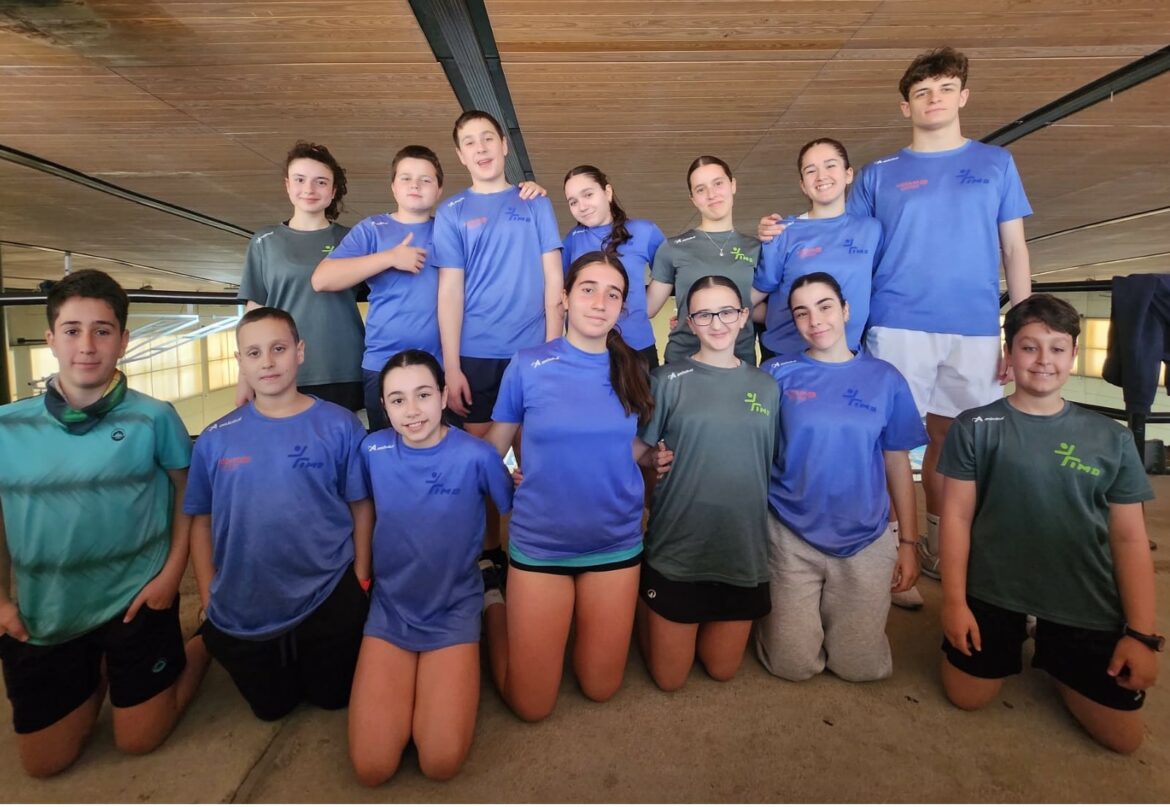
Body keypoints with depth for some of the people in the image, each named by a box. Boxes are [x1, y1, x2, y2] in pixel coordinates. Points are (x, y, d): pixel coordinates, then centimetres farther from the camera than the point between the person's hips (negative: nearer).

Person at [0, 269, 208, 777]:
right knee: (44, 762, 15)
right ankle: (99, 675, 42)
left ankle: (205, 645, 32)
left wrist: (172, 572, -10)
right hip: (42, 614, 3)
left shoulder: (153, 418, -11)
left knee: (138, 741, 9)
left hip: (135, 602, -3)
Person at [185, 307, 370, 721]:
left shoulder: (340, 426, -11)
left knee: (333, 698, 15)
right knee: (272, 708, 20)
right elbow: (201, 520, 2)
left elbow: (361, 506, -6)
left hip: (329, 599, -2)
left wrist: (360, 581, -6)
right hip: (243, 609, 2)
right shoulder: (216, 438, -4)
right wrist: (208, 596, 1)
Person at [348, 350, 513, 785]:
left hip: (454, 612, -2)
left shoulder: (476, 455, -17)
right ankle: (412, 688, 22)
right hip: (389, 610, 2)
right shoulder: (372, 450, -8)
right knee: (371, 768, -4)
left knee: (441, 764, -9)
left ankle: (459, 675, 18)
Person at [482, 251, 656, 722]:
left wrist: (657, 453, -2)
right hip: (539, 543, -2)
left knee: (600, 690, 16)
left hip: (616, 542, 3)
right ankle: (494, 610, 32)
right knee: (532, 706, 9)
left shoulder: (633, 371, -2)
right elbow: (494, 447, 2)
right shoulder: (528, 366, -9)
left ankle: (578, 621, 43)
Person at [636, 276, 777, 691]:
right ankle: (643, 601, 36)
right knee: (669, 678, 12)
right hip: (677, 550, -3)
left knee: (722, 670, 18)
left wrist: (772, 538, 10)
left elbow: (772, 465, 10)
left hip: (743, 550, 4)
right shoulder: (668, 380, -8)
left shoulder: (766, 386, 4)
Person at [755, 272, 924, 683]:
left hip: (866, 541, 2)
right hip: (791, 538, -1)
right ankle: (776, 614, 36)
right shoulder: (778, 373, -6)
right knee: (793, 666, 5)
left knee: (862, 667, 10)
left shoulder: (884, 378, -1)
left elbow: (898, 464, 4)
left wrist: (908, 542, 5)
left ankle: (835, 618, 40)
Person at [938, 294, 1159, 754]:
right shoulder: (975, 427, -7)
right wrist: (954, 600, -9)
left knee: (1123, 737, 7)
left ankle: (1056, 661, 34)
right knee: (966, 697, 6)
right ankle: (1014, 641, 33)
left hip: (1086, 606, 2)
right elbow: (957, 516, -7)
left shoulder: (1111, 439, 0)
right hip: (991, 593, -2)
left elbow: (1130, 539, 1)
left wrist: (1141, 633, -3)